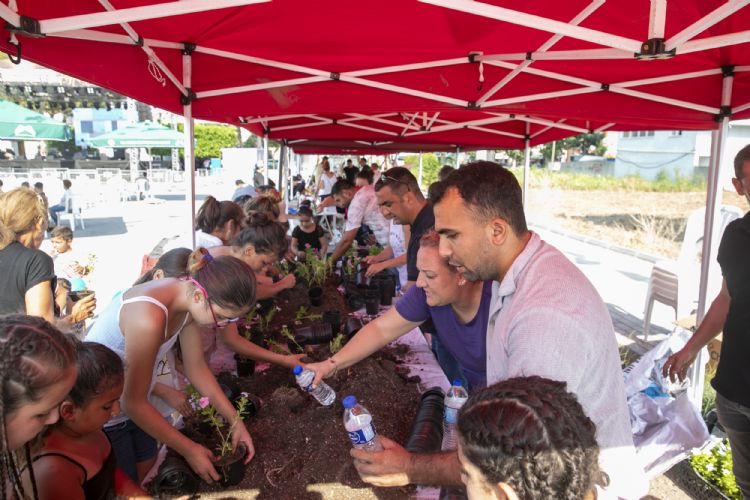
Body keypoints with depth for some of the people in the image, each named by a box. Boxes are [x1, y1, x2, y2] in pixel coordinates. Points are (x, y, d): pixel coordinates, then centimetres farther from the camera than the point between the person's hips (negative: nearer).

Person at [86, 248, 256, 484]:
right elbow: (134, 402, -28)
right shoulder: (149, 316, -37)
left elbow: (196, 367, -2)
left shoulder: (187, 296, -12)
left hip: (131, 403, 7)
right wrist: (189, 450, -19)